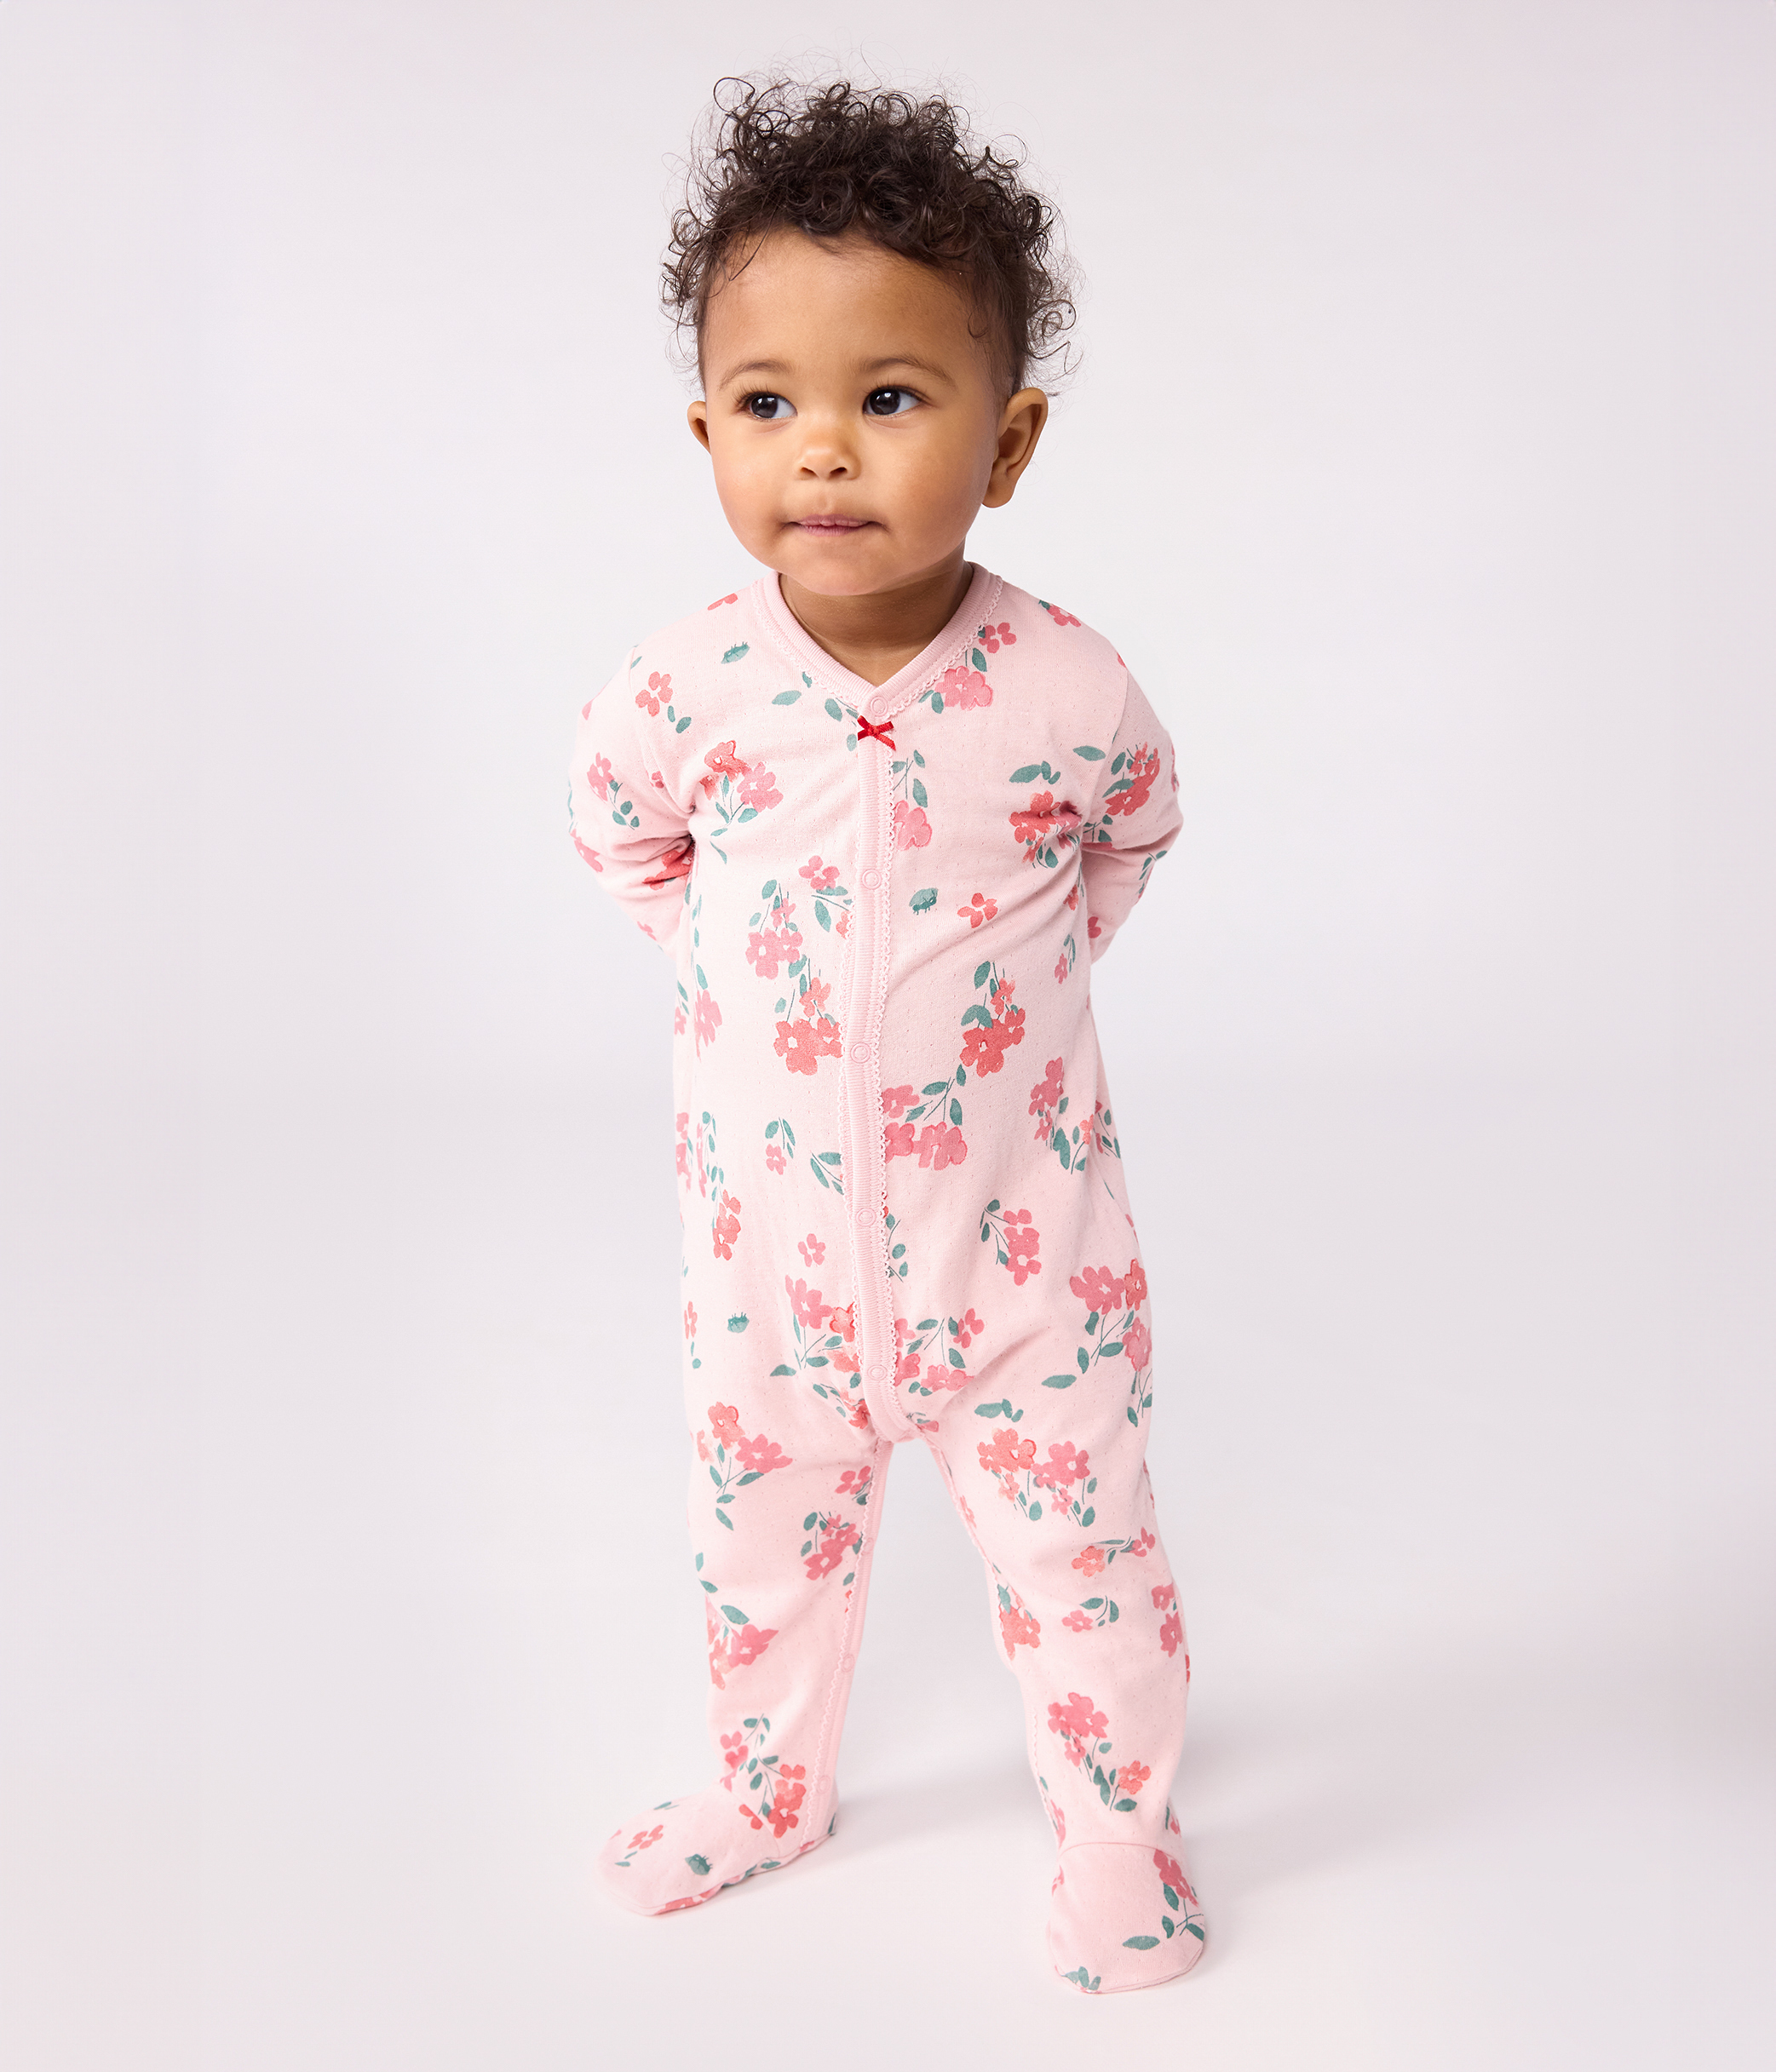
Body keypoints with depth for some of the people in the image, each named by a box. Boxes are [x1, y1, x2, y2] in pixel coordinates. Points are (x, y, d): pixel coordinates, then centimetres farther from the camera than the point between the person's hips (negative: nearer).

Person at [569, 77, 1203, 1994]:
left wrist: (1019, 971, 4)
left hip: (1018, 1225, -2)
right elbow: (618, 825, 8)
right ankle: (767, 1789, 48)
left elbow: (1133, 829, 6)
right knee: (762, 1533, 21)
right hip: (771, 1230, 2)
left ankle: (1116, 1822, 39)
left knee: (1078, 1540, 12)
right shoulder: (685, 688, -15)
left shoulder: (1066, 689, -17)